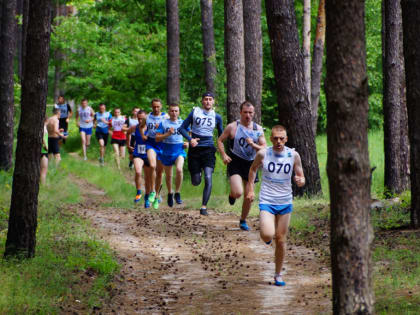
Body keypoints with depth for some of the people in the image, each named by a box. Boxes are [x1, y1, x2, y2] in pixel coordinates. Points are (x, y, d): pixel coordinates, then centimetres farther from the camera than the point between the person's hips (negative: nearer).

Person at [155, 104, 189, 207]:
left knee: (179, 169, -26)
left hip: (179, 151, -1)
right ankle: (170, 193, 39)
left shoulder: (182, 123, 4)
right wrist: (168, 134, -20)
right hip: (167, 152, 1)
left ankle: (177, 193, -12)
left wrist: (187, 143, -3)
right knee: (168, 175, 13)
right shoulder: (163, 123, -1)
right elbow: (157, 138, -5)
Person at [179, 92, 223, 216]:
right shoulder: (195, 112, 2)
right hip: (195, 149, 0)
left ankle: (204, 207, -13)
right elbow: (182, 128, 3)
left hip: (208, 149, 0)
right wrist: (190, 139, -15)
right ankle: (197, 174, 44)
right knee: (196, 182, 4)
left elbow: (221, 135, 17)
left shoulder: (217, 117, 6)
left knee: (208, 178, -18)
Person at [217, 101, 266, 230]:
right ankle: (232, 195, 15)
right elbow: (220, 140, 4)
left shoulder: (258, 129, 3)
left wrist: (253, 145, -20)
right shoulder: (232, 127, -6)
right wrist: (223, 155, -11)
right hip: (235, 162, -4)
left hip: (251, 164, 4)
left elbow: (264, 149, 0)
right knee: (238, 193, -23)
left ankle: (243, 221, 29)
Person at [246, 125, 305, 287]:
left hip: (285, 202, 2)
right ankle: (267, 233, 18)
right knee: (267, 235, -22)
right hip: (267, 201, -2)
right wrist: (250, 189, 8)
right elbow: (253, 168, 13)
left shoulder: (293, 155, -4)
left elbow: (300, 177, 4)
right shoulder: (263, 154, -6)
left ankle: (278, 274, 23)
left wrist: (300, 181, -20)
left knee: (281, 240, 7)